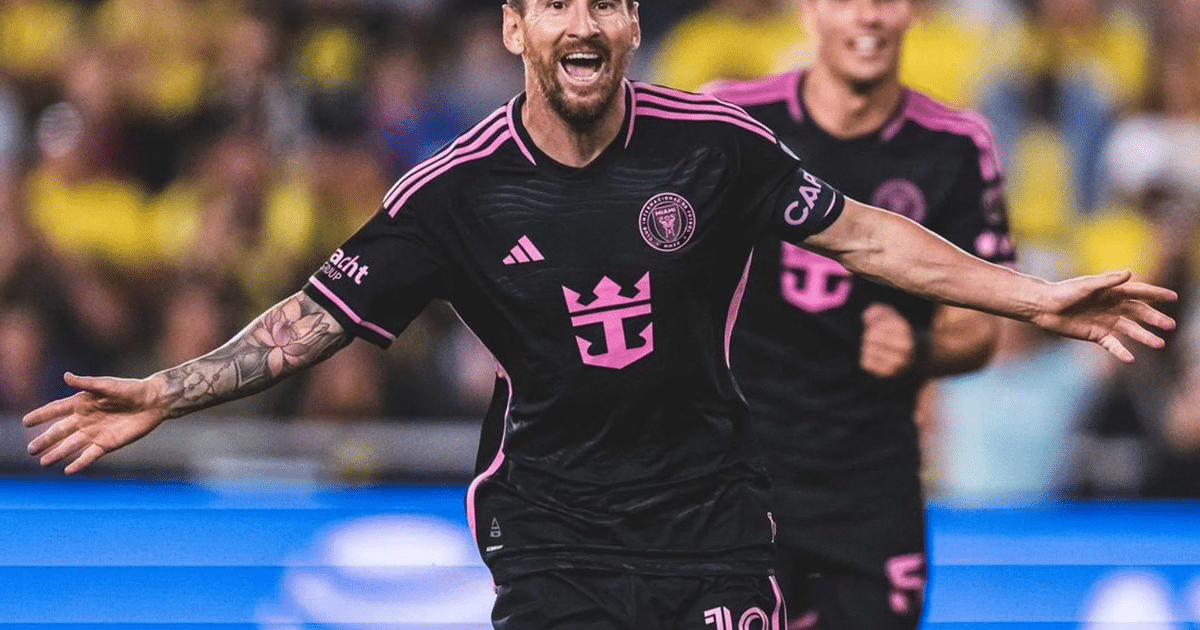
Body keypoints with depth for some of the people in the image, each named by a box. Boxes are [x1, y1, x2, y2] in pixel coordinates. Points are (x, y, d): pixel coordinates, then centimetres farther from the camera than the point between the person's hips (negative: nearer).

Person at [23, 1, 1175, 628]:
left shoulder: (715, 145, -7)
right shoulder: (458, 190, -7)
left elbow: (861, 234, 4)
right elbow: (318, 315, -1)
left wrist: (1036, 299, 3)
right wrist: (161, 395, -8)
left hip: (710, 512, 0)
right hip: (554, 527, 0)